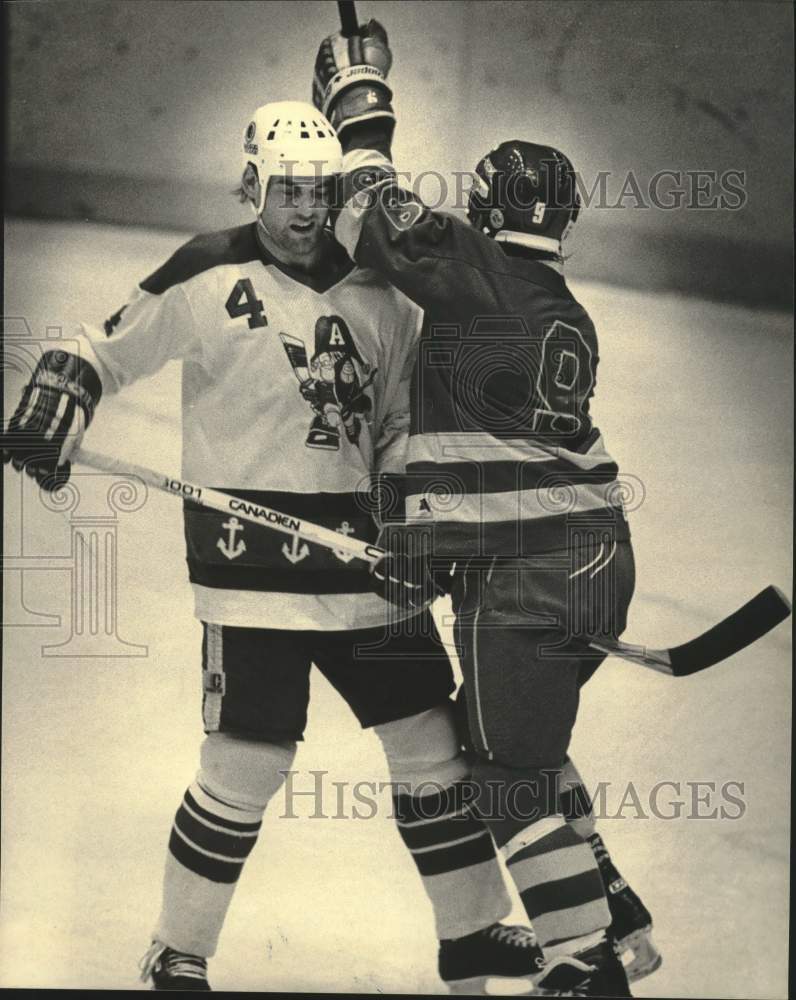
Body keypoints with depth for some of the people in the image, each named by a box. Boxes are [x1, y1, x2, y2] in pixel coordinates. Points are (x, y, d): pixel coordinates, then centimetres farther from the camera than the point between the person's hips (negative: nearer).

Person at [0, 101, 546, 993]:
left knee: (428, 740, 8)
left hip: (360, 558, 5)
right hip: (252, 562, -5)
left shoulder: (377, 295, 10)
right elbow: (103, 352, 2)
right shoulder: (209, 278, -4)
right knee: (247, 769, -5)